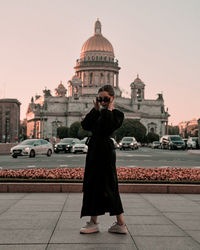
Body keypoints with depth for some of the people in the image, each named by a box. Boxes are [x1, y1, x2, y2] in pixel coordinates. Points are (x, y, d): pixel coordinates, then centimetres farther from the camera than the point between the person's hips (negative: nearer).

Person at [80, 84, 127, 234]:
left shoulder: (117, 114, -5)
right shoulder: (98, 113, 15)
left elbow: (107, 129, -22)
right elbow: (85, 125, 3)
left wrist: (109, 110, -13)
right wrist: (95, 110, 1)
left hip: (105, 153, -8)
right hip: (94, 151, 8)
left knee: (106, 187, -5)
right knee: (92, 185, 9)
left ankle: (121, 224, 7)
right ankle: (93, 222, 19)